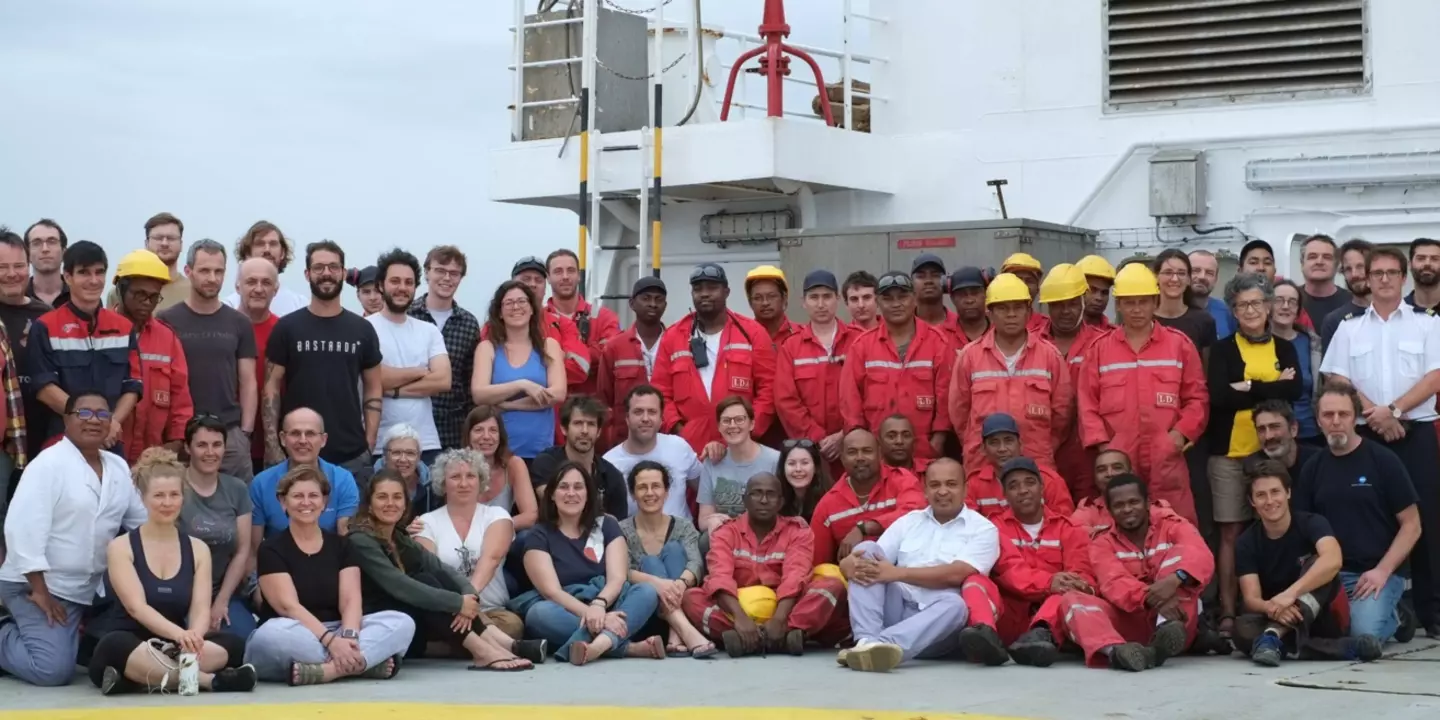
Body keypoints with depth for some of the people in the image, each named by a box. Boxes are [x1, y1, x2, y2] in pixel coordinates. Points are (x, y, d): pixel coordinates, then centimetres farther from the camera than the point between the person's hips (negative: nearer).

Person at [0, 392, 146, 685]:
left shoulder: (119, 467, 9)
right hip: (36, 585, -7)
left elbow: (141, 522, 15)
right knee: (55, 669, -22)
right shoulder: (48, 463, -12)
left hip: (91, 591, 8)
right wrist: (40, 591, -21)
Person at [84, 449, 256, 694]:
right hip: (129, 648, -3)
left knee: (233, 645, -24)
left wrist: (194, 636, -27)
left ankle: (149, 678, -34)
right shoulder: (120, 547, -1)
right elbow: (137, 607, -15)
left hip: (174, 649, 3)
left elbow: (200, 608, -2)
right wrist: (179, 633, -34)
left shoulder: (198, 549, 10)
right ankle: (209, 680, -38)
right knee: (115, 646, -39)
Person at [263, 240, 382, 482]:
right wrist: (272, 447, -6)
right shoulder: (287, 327, 3)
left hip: (351, 456, 2)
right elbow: (272, 387, 2)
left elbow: (372, 389, 10)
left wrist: (369, 444, 1)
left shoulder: (362, 330, 8)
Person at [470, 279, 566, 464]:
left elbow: (558, 394, -5)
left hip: (540, 449, 1)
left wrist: (503, 403, -9)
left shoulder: (548, 346, 9)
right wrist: (522, 384, -16)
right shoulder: (488, 347, 7)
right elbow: (479, 395, -6)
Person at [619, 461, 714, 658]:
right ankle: (687, 632, -50)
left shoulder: (683, 528, 6)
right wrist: (655, 582, -37)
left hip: (678, 605, 1)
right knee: (650, 562, -25)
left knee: (674, 549, -18)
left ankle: (676, 636, -39)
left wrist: (681, 583, -38)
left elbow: (696, 563, -13)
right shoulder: (622, 531, 1)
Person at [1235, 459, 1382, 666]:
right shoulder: (1247, 544, -3)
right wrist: (1271, 608, -39)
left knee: (1315, 562, -28)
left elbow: (1333, 560, -33)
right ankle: (1343, 648, -41)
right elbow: (1251, 599, -14)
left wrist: (1291, 593, -46)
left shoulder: (1311, 524, -11)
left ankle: (1274, 636, -50)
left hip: (1320, 619, -2)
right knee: (1243, 629, -32)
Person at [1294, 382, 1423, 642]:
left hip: (1377, 572, -3)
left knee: (1365, 633, -29)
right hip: (1329, 571, 3)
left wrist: (1382, 571, -12)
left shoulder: (1383, 461, -1)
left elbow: (1411, 525, -1)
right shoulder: (1312, 469, 10)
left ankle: (1395, 618, 6)